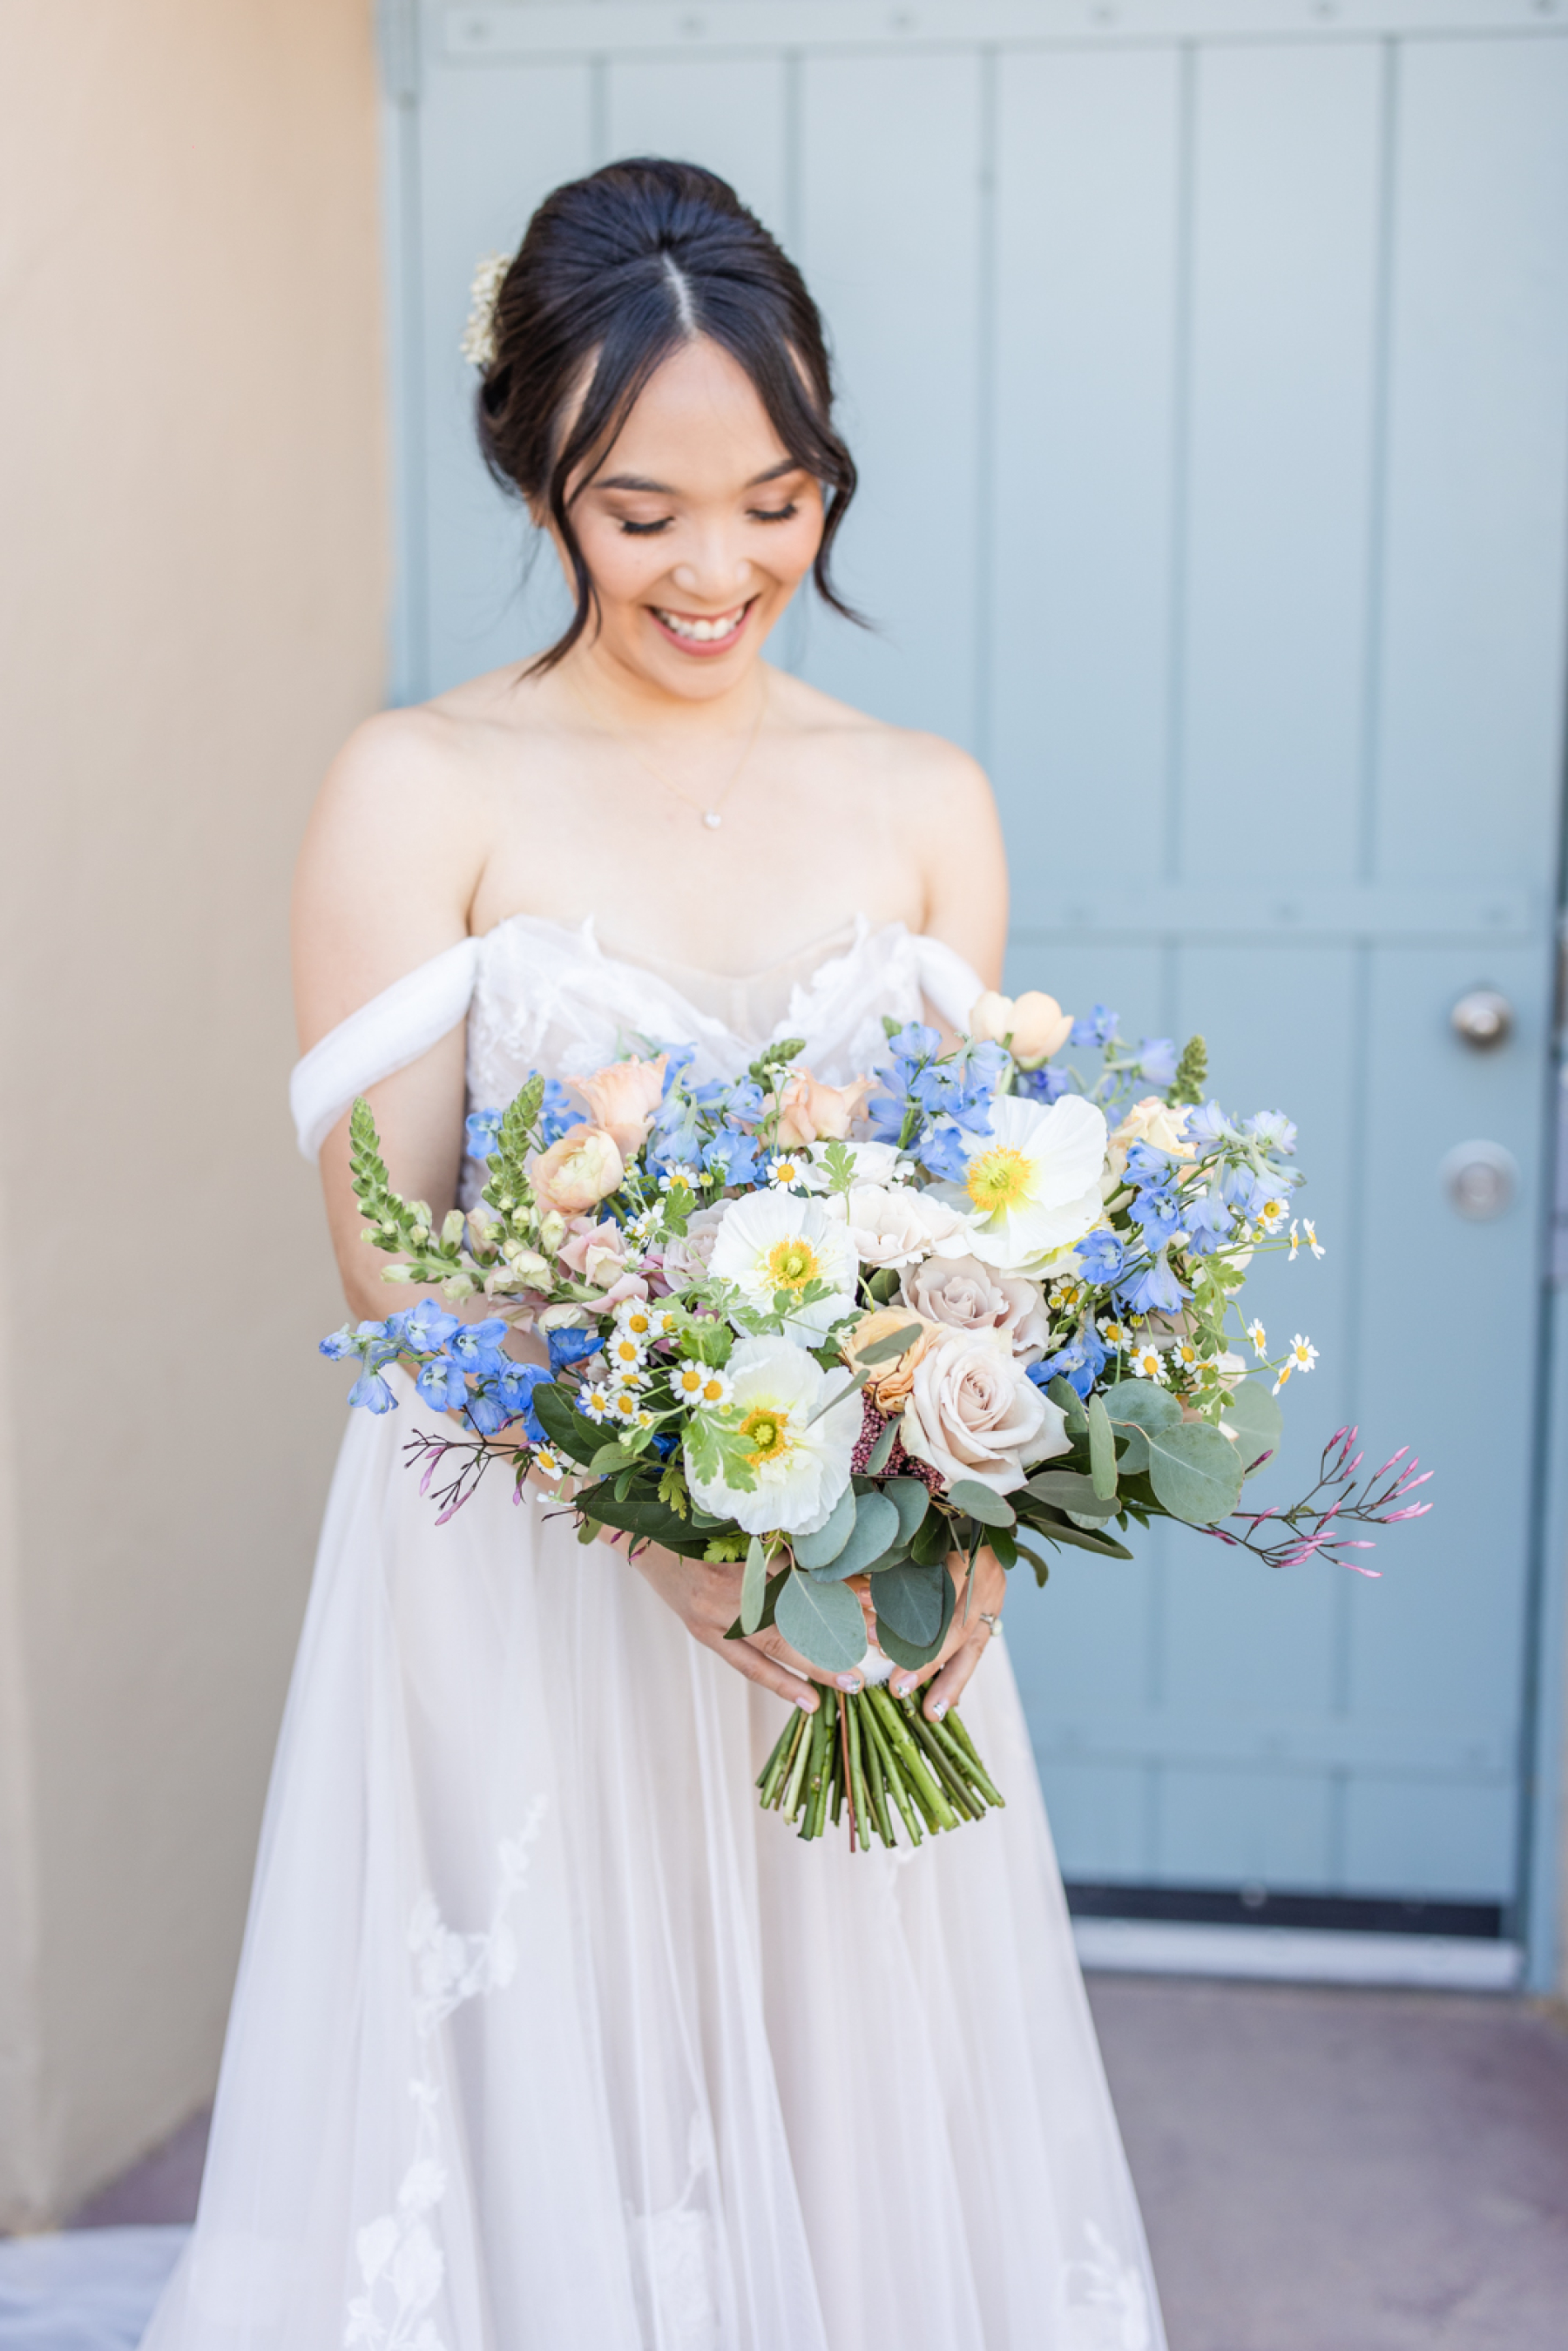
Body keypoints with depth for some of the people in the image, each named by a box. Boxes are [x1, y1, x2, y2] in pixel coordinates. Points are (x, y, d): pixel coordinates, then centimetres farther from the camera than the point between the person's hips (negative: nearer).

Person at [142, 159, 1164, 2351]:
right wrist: (666, 1517, -23)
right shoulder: (420, 792, -5)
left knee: (857, 2141, 14)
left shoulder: (928, 804, 5)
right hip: (523, 1587, -2)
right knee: (549, 2140, 8)